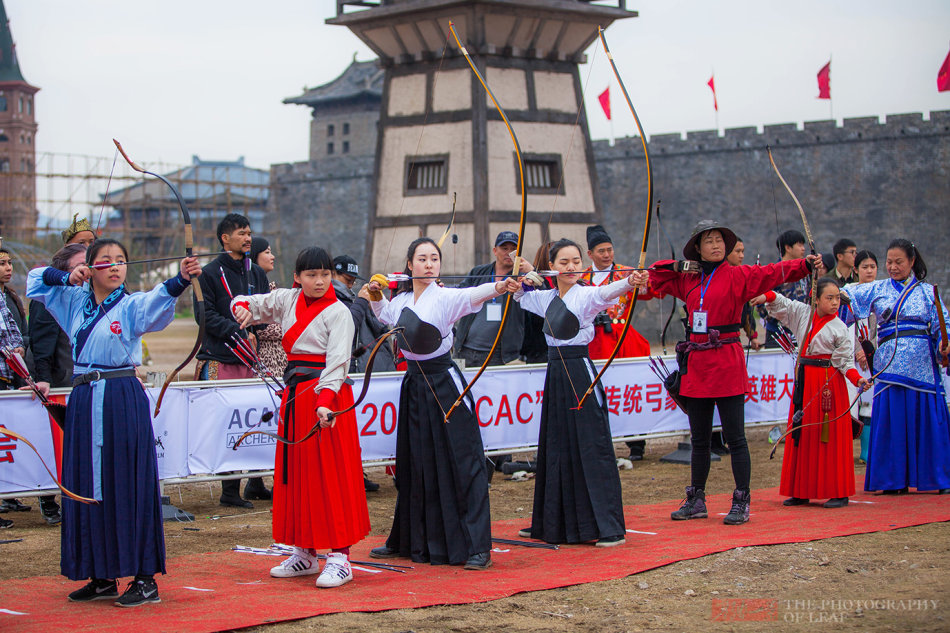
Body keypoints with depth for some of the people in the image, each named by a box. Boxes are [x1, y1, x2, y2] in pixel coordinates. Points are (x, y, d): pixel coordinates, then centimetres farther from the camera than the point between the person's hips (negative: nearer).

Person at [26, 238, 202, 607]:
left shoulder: (132, 306, -4)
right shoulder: (76, 302, 11)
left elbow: (159, 300, -26)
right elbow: (36, 281, 23)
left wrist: (182, 279, -46)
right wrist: (67, 278, 3)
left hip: (123, 400, -6)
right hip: (84, 401, 6)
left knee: (129, 486, -6)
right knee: (87, 487, 8)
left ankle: (145, 578, -2)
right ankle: (102, 577, 18)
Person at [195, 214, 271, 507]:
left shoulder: (256, 273, 15)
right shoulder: (210, 273, 0)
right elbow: (206, 315, -6)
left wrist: (253, 330, -6)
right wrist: (239, 332, -13)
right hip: (220, 359, -5)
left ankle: (255, 484, 14)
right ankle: (230, 490, -1)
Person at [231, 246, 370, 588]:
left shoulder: (338, 313, -8)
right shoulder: (287, 300, 10)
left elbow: (337, 362, -19)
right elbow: (247, 304, 22)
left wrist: (325, 400, -33)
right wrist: (242, 308, -4)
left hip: (328, 393, -7)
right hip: (295, 393, 7)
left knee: (331, 475, -8)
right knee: (295, 472, 10)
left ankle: (340, 556, -6)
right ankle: (305, 553, 20)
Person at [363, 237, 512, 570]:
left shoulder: (445, 297, -10)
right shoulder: (400, 300, 8)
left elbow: (471, 296, -32)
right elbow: (384, 313, 32)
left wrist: (497, 287, -52)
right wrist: (375, 295, 13)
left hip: (445, 383, -6)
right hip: (414, 383, 6)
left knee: (462, 461, -7)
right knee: (415, 463, 13)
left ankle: (477, 547, -5)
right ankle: (408, 541, 24)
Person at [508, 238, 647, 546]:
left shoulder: (585, 295, -9)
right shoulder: (547, 298, 11)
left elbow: (606, 292, -29)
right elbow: (522, 296, 28)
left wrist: (629, 282, -51)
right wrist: (518, 286, 3)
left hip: (580, 371, -7)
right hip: (555, 373, 7)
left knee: (592, 446, -9)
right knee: (555, 447, 13)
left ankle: (610, 528, -7)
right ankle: (551, 523, 23)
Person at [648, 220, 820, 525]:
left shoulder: (737, 276, -3)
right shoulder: (688, 280, 11)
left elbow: (773, 272, -17)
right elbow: (656, 276, 23)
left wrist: (805, 264, -33)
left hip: (727, 364, -5)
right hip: (696, 365, 5)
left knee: (735, 438, -3)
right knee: (699, 439, 13)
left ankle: (741, 503, 4)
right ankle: (696, 501, 22)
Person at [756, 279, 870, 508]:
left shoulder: (839, 329, -7)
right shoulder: (802, 313, 6)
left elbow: (844, 361, -7)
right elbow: (780, 304, 13)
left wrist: (858, 379, -22)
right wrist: (766, 296, -8)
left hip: (829, 382, -5)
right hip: (804, 380, 5)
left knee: (829, 437, -4)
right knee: (802, 436, 8)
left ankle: (839, 492, 3)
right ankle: (801, 491, 14)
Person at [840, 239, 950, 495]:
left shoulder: (927, 292, 11)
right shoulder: (877, 289, 13)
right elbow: (845, 295, 6)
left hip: (923, 366, 0)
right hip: (890, 364, 0)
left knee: (929, 419, 0)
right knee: (892, 420, -2)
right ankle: (893, 480, 4)